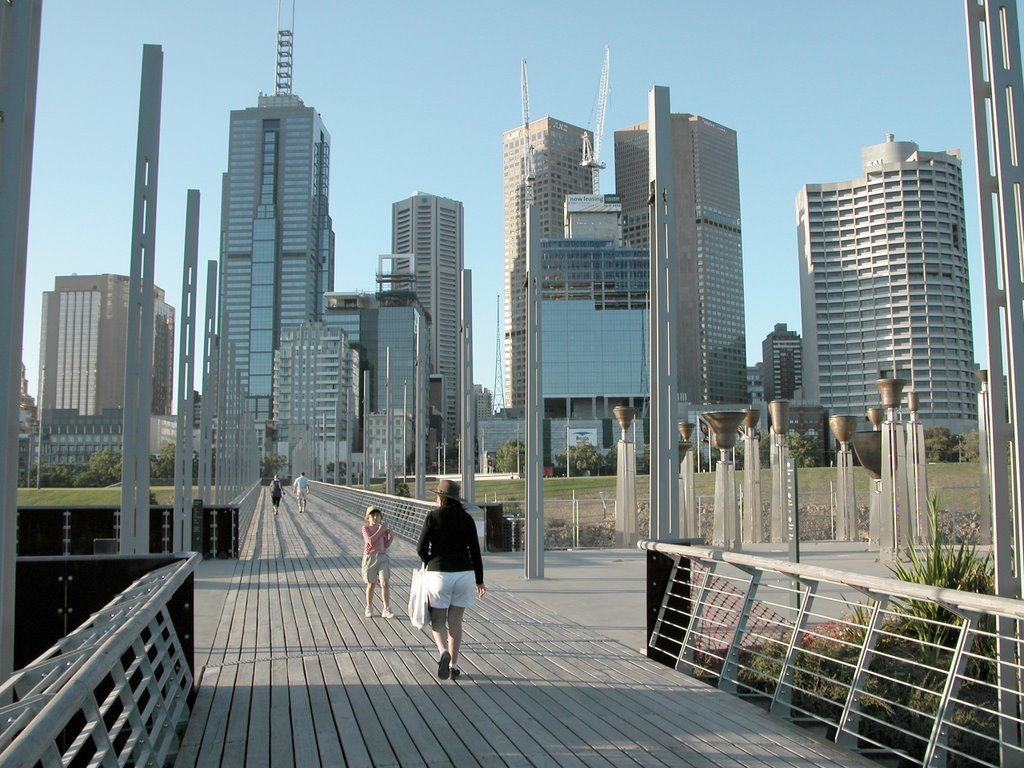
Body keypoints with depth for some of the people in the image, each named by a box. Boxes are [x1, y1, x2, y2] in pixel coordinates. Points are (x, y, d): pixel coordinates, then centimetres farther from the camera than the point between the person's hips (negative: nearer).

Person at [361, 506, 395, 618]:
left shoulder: (383, 528, 5)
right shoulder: (365, 528, -4)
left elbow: (386, 546, 8)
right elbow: (370, 541, -20)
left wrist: (390, 536, -7)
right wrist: (380, 530, -17)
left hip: (382, 557, 2)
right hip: (370, 558, -2)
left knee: (385, 583, -10)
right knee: (371, 585, 10)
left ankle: (386, 610, -4)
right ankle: (369, 608, 30)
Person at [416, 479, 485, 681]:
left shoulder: (434, 516, -5)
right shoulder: (466, 518, 3)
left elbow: (421, 548, -5)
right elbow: (475, 551, 4)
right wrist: (479, 581, 11)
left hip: (439, 574, -3)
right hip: (464, 574, 3)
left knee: (437, 621, 8)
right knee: (455, 621, 13)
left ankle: (443, 652, -19)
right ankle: (453, 665, 14)